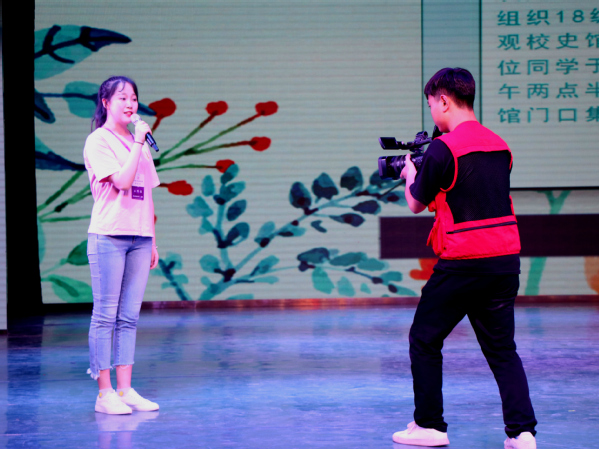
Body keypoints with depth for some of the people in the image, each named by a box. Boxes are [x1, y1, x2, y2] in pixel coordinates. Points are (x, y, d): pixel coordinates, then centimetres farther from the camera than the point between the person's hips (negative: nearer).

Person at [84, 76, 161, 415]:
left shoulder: (139, 142, 17)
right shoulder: (98, 141, -4)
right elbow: (122, 181, -17)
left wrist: (153, 241, 16)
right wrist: (138, 142, -11)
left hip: (139, 238, 6)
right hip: (109, 236, -6)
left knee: (129, 318, 6)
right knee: (106, 316, -4)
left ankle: (125, 389, 9)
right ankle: (105, 393, -2)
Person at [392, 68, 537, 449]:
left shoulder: (443, 149, -10)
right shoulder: (500, 145, 11)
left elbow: (416, 204, 2)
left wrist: (410, 174, 22)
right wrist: (426, 174, 28)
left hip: (463, 263, -6)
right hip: (507, 259, 6)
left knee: (424, 340, 11)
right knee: (503, 349, 11)